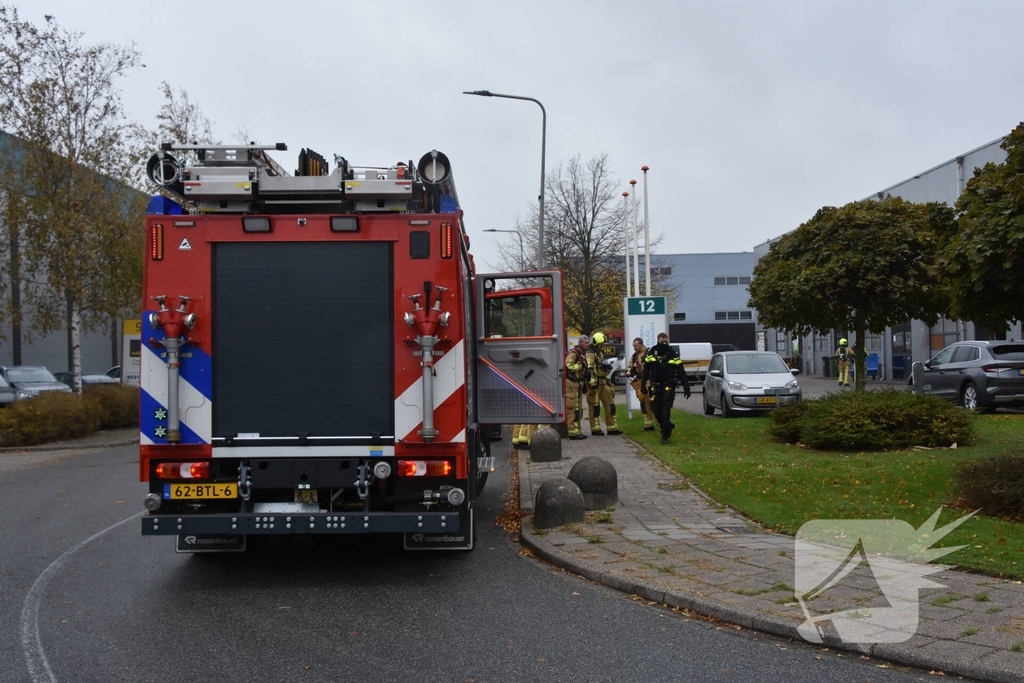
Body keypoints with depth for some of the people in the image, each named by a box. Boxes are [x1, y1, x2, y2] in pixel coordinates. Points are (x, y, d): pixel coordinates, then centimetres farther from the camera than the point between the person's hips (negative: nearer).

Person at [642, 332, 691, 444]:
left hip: (668, 388, -3)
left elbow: (682, 372, -8)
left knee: (665, 412, -8)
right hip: (655, 387, 3)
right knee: (656, 411, 6)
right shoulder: (652, 353, 0)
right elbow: (646, 370, 8)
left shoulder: (673, 354, -7)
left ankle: (665, 435, 1)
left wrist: (686, 388, -13)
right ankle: (667, 428, 29)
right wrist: (644, 385, 8)